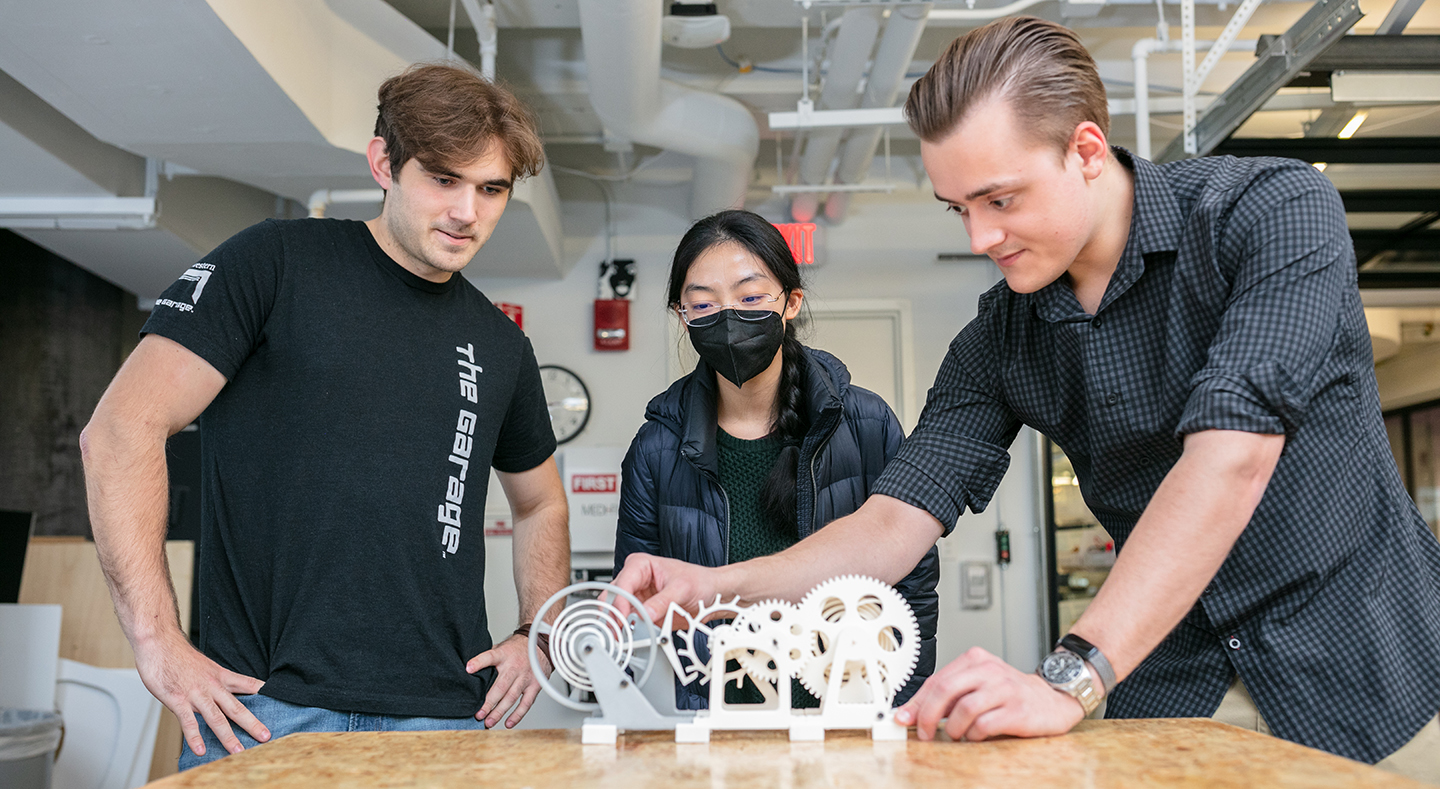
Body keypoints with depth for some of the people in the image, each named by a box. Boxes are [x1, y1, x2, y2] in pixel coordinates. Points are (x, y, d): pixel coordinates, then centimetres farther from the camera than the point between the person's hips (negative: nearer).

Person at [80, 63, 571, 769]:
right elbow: (122, 430, -7)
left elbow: (541, 503, 26)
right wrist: (156, 640, -13)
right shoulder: (277, 262, -1)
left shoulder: (500, 345, 13)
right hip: (264, 708, -3)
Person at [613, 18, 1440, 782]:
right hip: (1178, 684, 3)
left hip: (1361, 660, -2)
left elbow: (1232, 455, -30)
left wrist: (1069, 681, -37)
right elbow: (897, 519, -6)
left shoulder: (1276, 210, -18)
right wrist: (718, 584, -22)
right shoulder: (999, 340, -4)